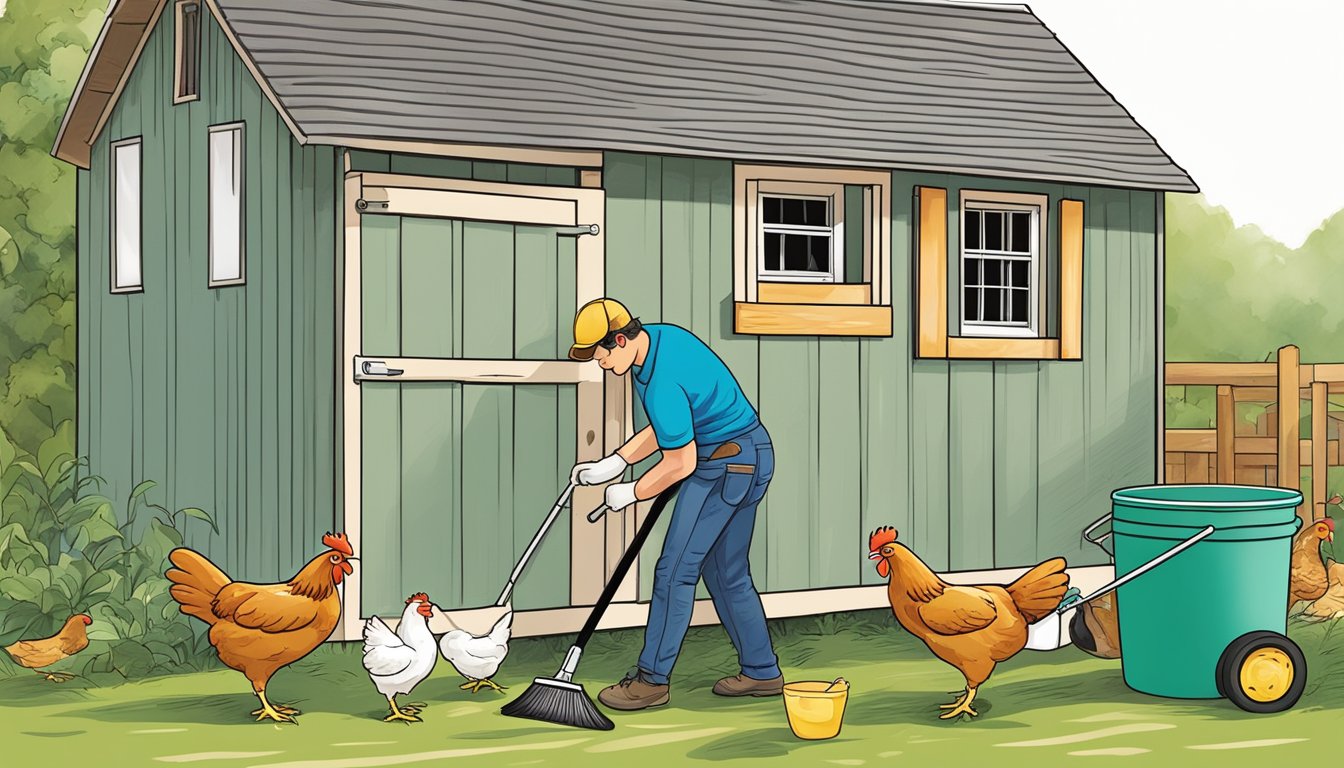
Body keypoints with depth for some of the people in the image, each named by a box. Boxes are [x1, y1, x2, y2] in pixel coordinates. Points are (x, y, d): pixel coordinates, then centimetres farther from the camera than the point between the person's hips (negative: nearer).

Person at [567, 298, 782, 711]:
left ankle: (653, 679, 1)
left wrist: (630, 493, -2)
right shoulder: (659, 335, 4)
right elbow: (665, 427, 15)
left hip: (724, 466, -10)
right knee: (727, 574, 15)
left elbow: (680, 464, -18)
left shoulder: (662, 384, -26)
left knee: (675, 570, -5)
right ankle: (762, 672, 21)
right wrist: (612, 465, 11)